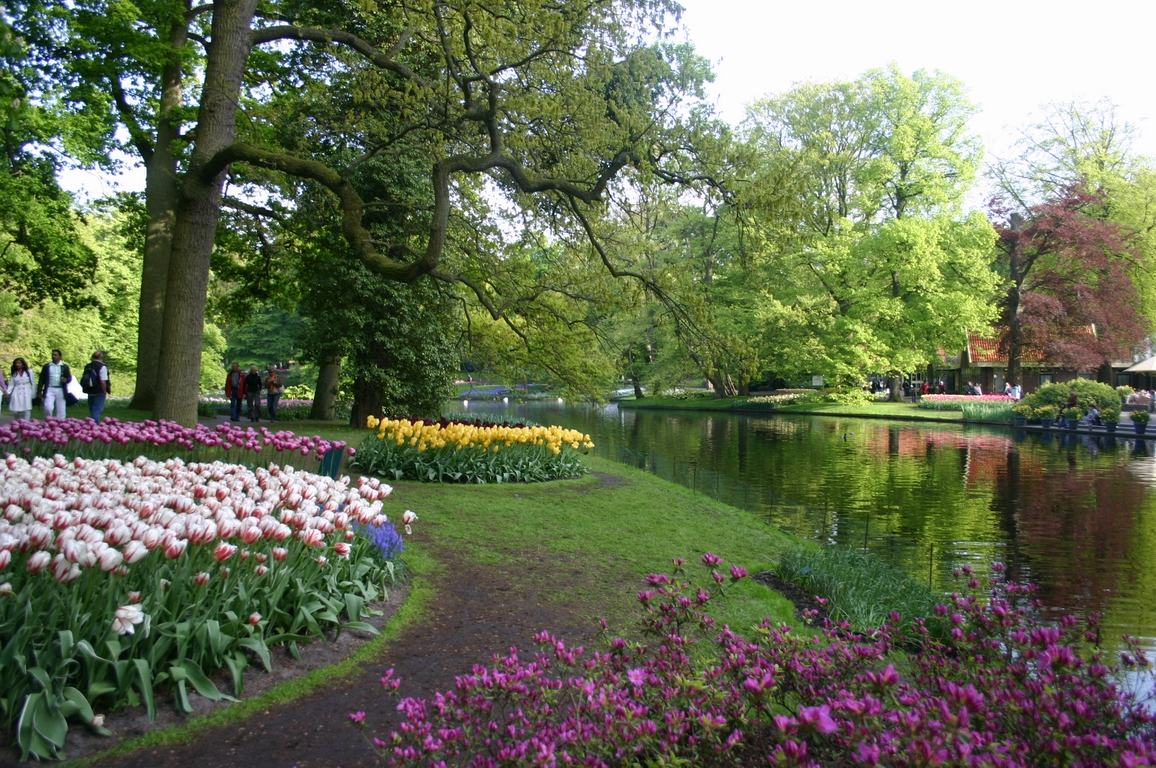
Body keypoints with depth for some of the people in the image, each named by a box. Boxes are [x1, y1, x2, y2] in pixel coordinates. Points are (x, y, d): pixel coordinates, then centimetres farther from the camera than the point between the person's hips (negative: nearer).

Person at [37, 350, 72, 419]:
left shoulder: (64, 366, 9)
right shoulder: (46, 366, 8)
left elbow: (69, 378, 10)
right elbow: (41, 379, 9)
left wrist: (65, 380, -14)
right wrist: (39, 391, 4)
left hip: (60, 390, 1)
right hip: (49, 390, -1)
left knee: (61, 411, 1)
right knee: (48, 408, -15)